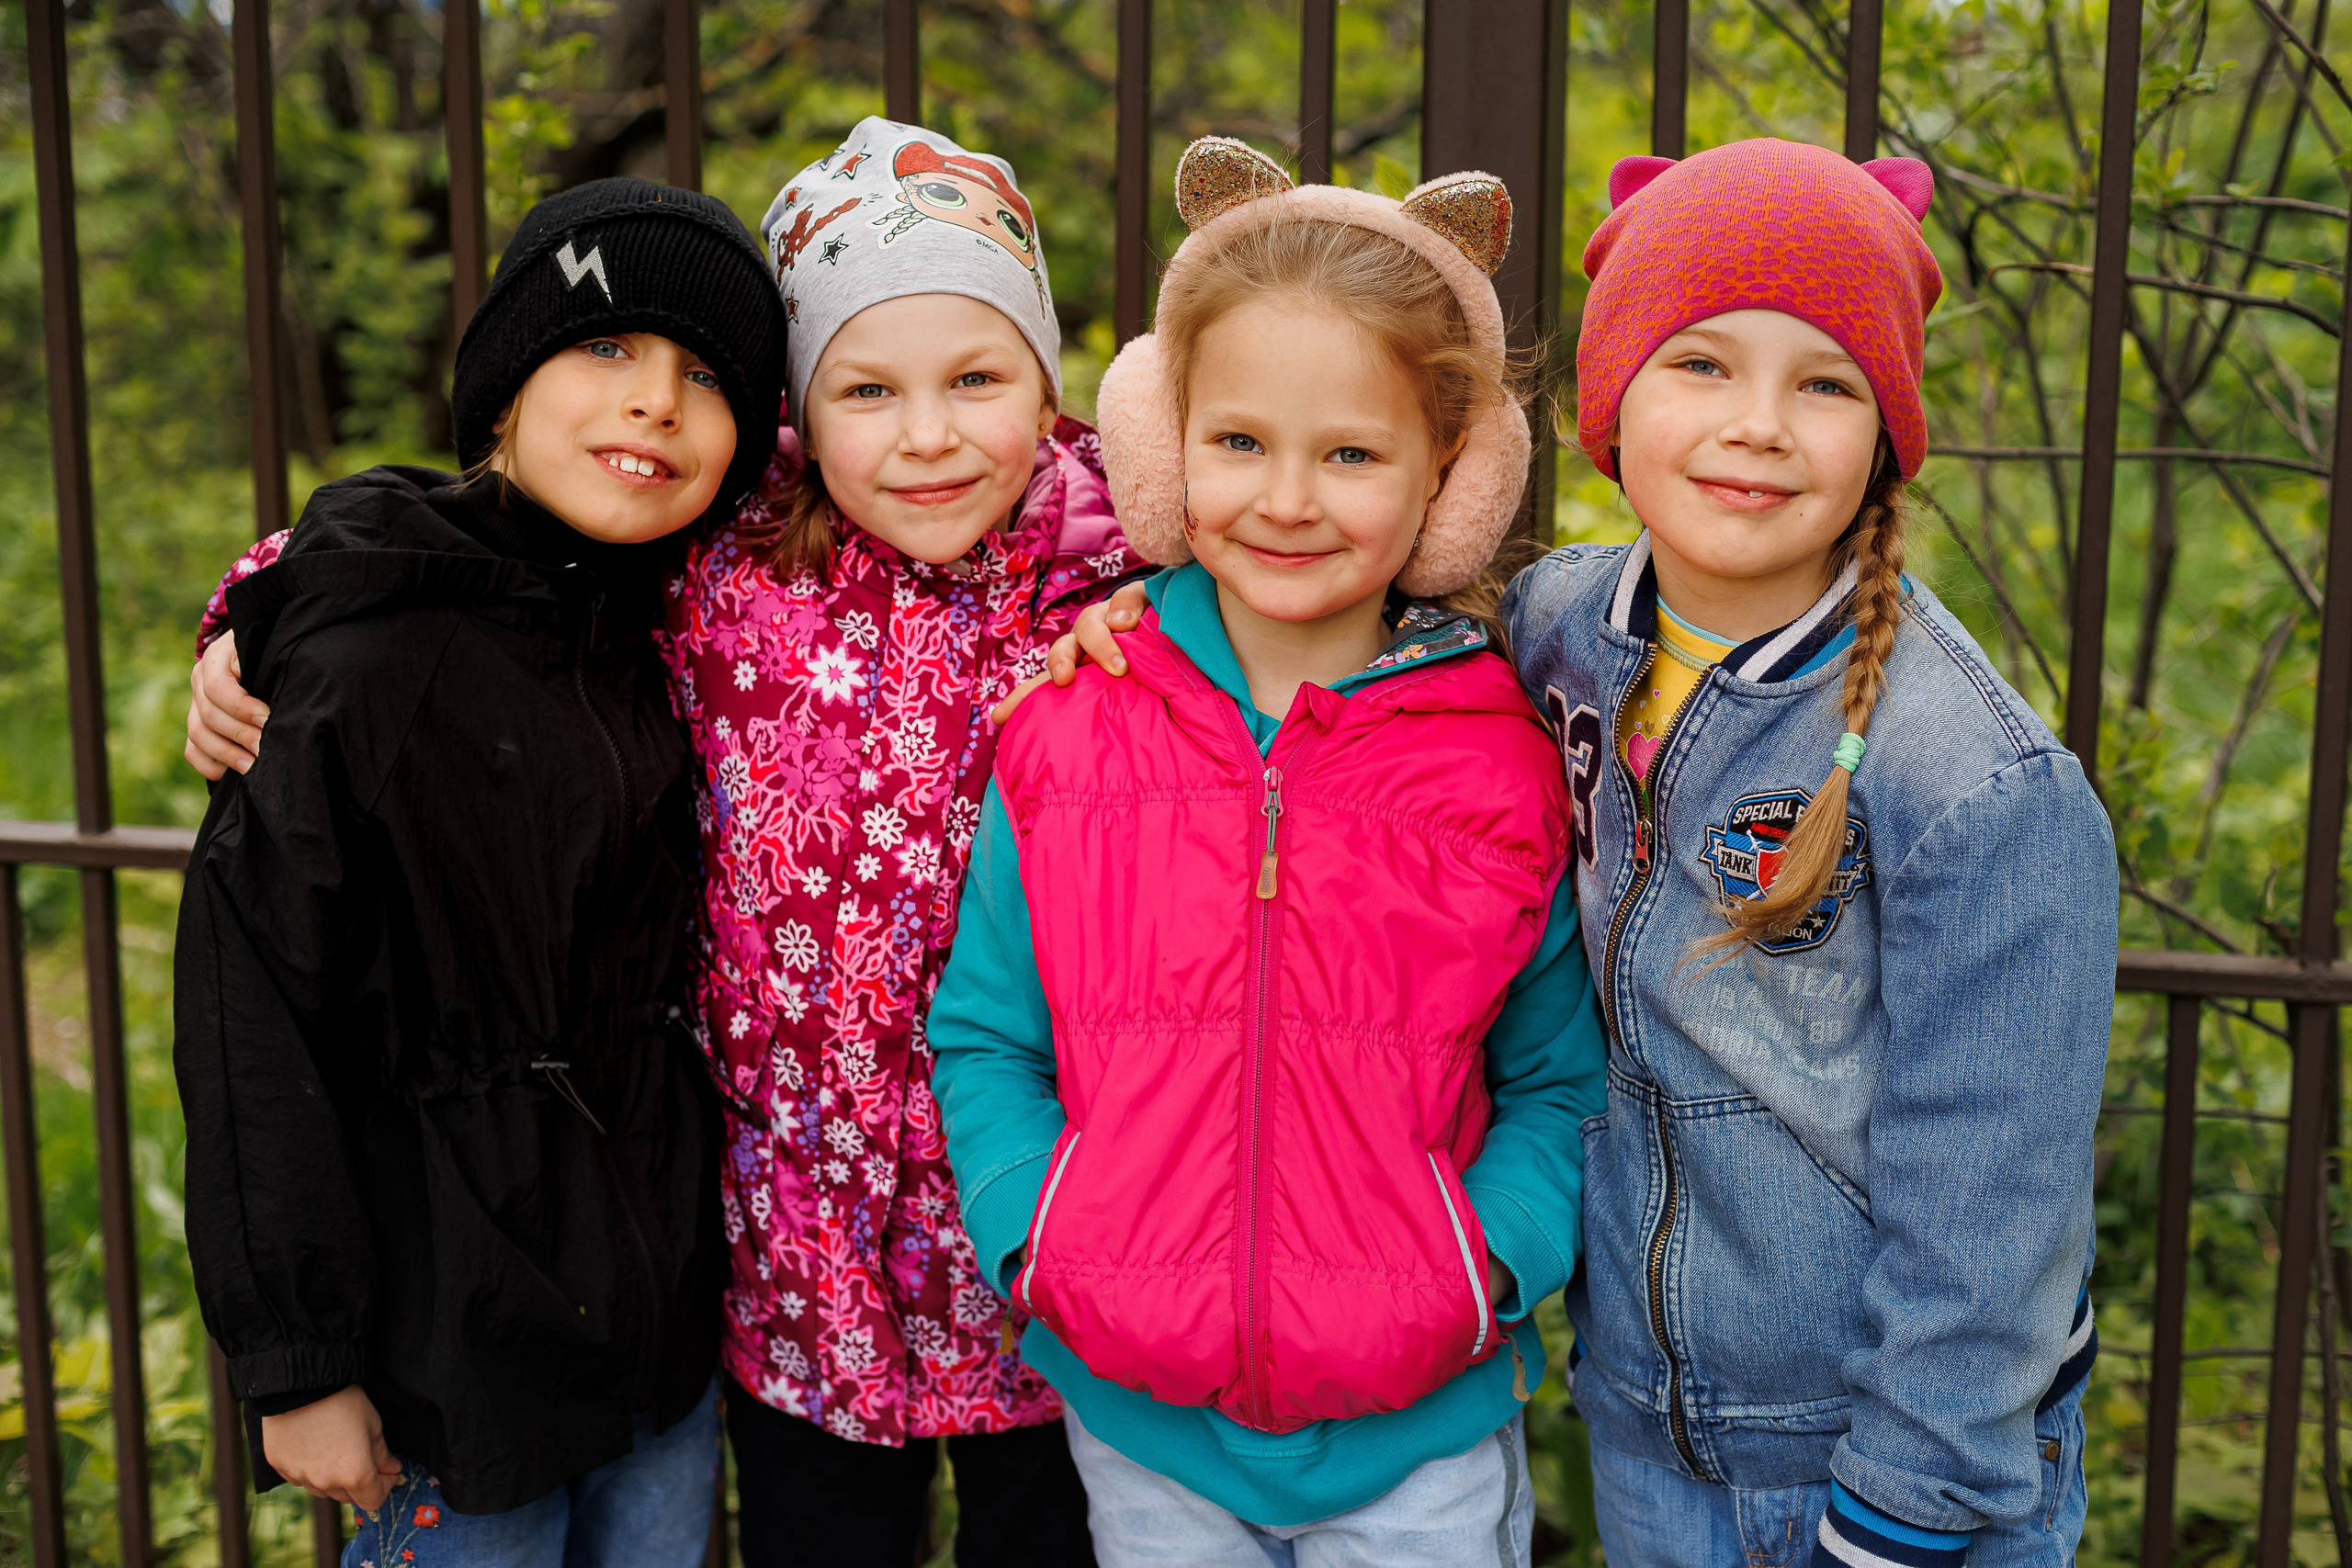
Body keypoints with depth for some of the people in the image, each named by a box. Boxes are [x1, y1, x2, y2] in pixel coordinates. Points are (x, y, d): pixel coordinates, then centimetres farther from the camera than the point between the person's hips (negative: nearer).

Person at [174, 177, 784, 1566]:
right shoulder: (379, 655, -16)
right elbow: (254, 1007, -14)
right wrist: (300, 1358, -12)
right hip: (460, 1312, -6)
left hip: (667, 1285, 6)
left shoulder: (676, 629, 3)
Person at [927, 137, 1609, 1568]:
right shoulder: (1068, 735, -7)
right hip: (1138, 1417, 1)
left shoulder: (1506, 768, -9)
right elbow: (985, 1034, 2)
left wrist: (1486, 1265, -14)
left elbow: (1559, 1081, 0)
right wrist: (1038, 1238, -11)